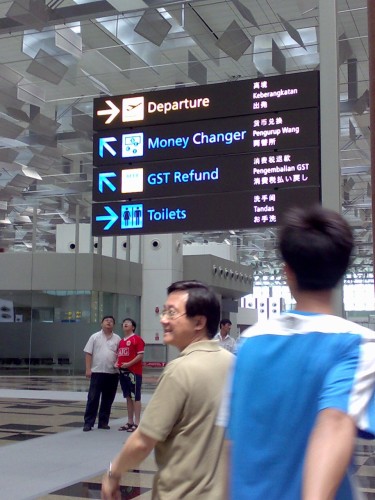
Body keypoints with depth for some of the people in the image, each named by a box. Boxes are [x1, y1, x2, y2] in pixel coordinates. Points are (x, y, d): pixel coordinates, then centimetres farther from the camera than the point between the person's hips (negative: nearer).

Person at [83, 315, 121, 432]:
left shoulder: (117, 339, 9)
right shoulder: (95, 337, 4)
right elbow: (88, 353, 1)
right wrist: (88, 369, -7)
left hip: (112, 373, 2)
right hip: (97, 372, -2)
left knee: (108, 399, 7)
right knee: (93, 398, -1)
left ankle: (103, 422, 16)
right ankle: (88, 423, 4)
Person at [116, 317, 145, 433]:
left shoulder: (137, 339, -7)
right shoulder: (121, 341, 16)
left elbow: (140, 355, -13)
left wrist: (129, 364, -19)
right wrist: (117, 363, 3)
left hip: (134, 372, -8)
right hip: (123, 372, 8)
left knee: (135, 397, -4)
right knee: (128, 397, 12)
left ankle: (137, 423, -1)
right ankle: (130, 422, 18)